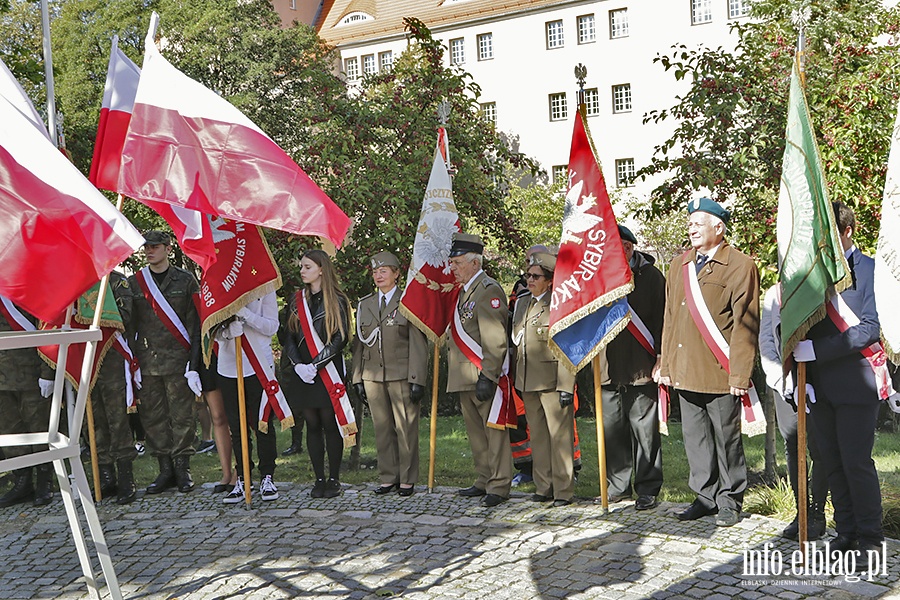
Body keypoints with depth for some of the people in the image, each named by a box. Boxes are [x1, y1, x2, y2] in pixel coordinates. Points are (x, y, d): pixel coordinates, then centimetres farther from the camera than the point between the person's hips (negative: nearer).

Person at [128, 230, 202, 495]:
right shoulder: (133, 283, 10)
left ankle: (182, 468, 11)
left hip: (177, 360, -2)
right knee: (153, 417, 5)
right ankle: (166, 470, 14)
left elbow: (195, 324, 0)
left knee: (181, 416, 0)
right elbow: (129, 325, 10)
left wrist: (193, 363, -8)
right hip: (146, 361, 3)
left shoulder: (185, 280, 3)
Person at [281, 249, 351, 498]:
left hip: (327, 372, -4)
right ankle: (319, 479, 12)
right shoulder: (296, 300, 12)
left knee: (330, 424, -2)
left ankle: (334, 479, 7)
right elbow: (288, 336, 9)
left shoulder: (336, 301, -2)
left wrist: (316, 365, -14)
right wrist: (298, 364, -6)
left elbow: (340, 338, -8)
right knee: (312, 424, 6)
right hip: (302, 373, 4)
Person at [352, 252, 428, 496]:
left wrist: (417, 380, -10)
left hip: (401, 376, -4)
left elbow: (418, 344, -3)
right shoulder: (364, 305, 14)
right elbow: (359, 344, 15)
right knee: (382, 428, 7)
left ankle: (407, 479, 9)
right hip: (373, 376, 4)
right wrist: (358, 378, 8)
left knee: (406, 428, 0)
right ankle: (388, 478, 16)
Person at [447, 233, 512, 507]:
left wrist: (487, 377, -22)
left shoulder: (489, 291, -13)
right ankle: (484, 481, 25)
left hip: (484, 377, -10)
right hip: (465, 378, 10)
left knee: (494, 430, -3)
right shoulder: (465, 291, 17)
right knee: (476, 431, 16)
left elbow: (495, 341, -19)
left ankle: (499, 486, 1)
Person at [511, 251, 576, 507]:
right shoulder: (522, 302, 14)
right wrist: (516, 378, 18)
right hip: (527, 380, 7)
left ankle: (563, 490, 6)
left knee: (559, 436, -2)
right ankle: (543, 487, 21)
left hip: (552, 380, -7)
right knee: (537, 436, 12)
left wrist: (566, 386, -17)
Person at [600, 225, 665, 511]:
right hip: (608, 370, 5)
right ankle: (617, 485, 21)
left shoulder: (650, 276, 1)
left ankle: (648, 489, 9)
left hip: (640, 369, -5)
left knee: (644, 429, 0)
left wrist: (660, 358, -11)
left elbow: (662, 318, -3)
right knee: (612, 430, 9)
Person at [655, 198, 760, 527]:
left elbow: (745, 325, -9)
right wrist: (665, 364, 12)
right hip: (684, 372, 6)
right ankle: (706, 497, 23)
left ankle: (730, 501, 17)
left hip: (719, 374, -6)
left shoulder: (740, 266, -5)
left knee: (726, 438, 4)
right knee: (695, 438, 11)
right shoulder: (679, 265, 15)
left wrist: (739, 374, -13)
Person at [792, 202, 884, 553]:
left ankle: (870, 537, 9)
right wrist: (795, 358, 0)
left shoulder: (869, 270, -6)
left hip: (856, 382, -6)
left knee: (856, 462, -5)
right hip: (818, 384, 6)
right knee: (832, 463, 9)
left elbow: (869, 329, -15)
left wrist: (814, 350, -19)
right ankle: (846, 533, 19)